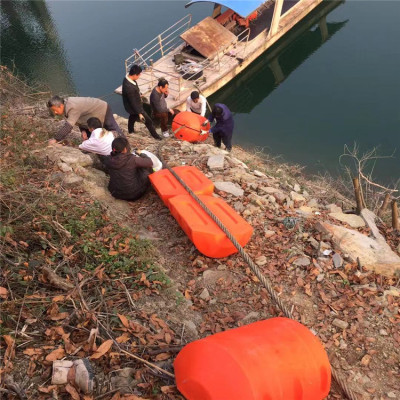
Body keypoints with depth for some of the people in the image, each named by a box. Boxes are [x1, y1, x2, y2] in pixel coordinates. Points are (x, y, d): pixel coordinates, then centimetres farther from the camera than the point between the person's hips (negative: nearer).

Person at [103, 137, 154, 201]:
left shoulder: (108, 160, -10)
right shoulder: (132, 159, -24)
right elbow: (150, 163, -10)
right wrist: (142, 154, 10)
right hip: (133, 194, -5)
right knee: (147, 167, 12)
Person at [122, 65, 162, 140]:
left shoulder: (128, 78, -12)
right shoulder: (129, 87, -40)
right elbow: (133, 102, -31)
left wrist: (139, 94, 25)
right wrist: (139, 113, -23)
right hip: (134, 107, -9)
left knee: (132, 117, 33)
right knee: (148, 121, 7)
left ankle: (131, 131, 59)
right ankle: (155, 135, 27)